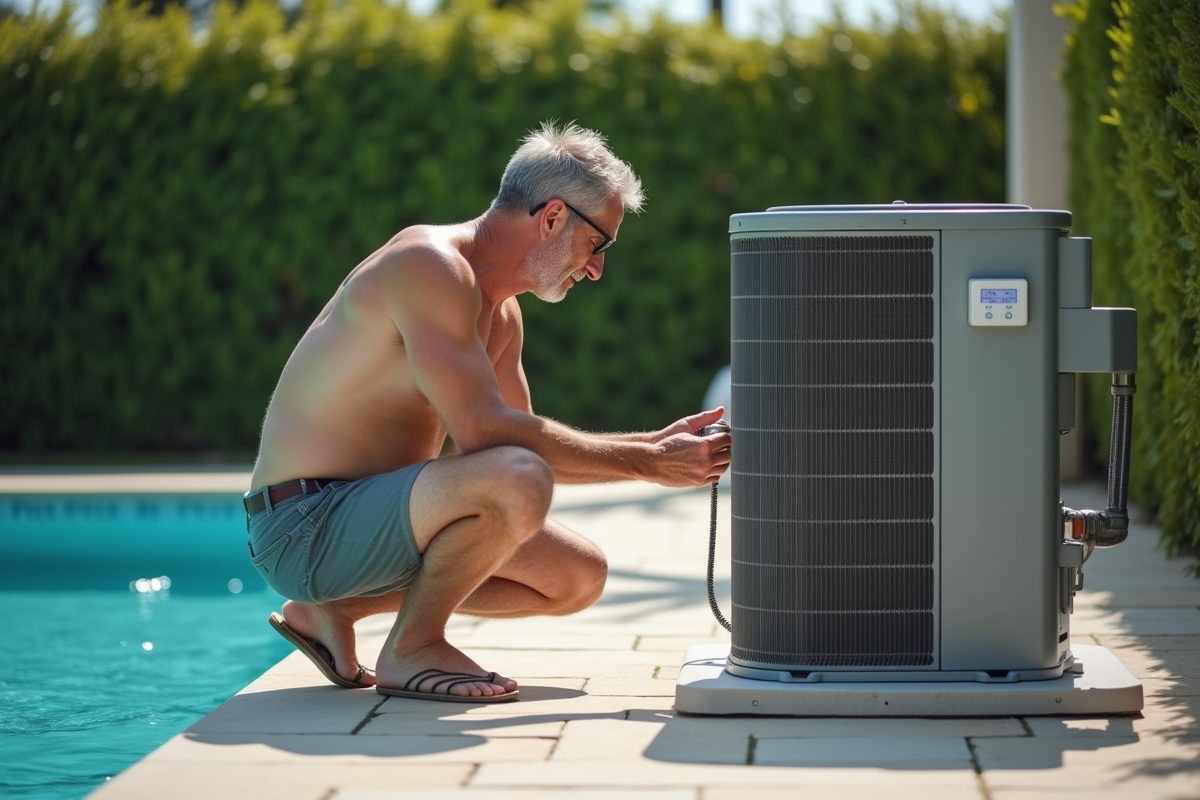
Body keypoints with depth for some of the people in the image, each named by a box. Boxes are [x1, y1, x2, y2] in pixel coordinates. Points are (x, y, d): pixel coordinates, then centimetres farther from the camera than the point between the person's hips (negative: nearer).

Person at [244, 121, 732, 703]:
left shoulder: (501, 315, 15)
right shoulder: (430, 266, -18)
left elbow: (530, 447, 20)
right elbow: (482, 431, -26)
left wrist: (657, 443, 10)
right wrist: (645, 463, -20)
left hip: (367, 516, 11)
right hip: (304, 527, -11)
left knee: (578, 577, 11)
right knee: (516, 485, -32)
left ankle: (335, 608, 11)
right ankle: (410, 650, -8)